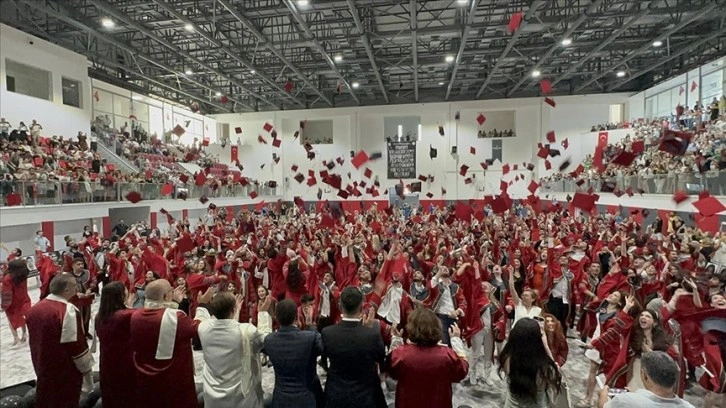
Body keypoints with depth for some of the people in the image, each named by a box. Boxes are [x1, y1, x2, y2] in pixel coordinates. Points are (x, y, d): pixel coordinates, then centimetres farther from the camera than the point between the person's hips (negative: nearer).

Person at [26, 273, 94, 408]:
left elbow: (32, 341, 13)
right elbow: (77, 345, -22)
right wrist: (86, 370, -9)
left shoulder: (35, 308, 1)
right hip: (66, 374, -7)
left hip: (43, 370, 7)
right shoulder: (68, 311, -25)